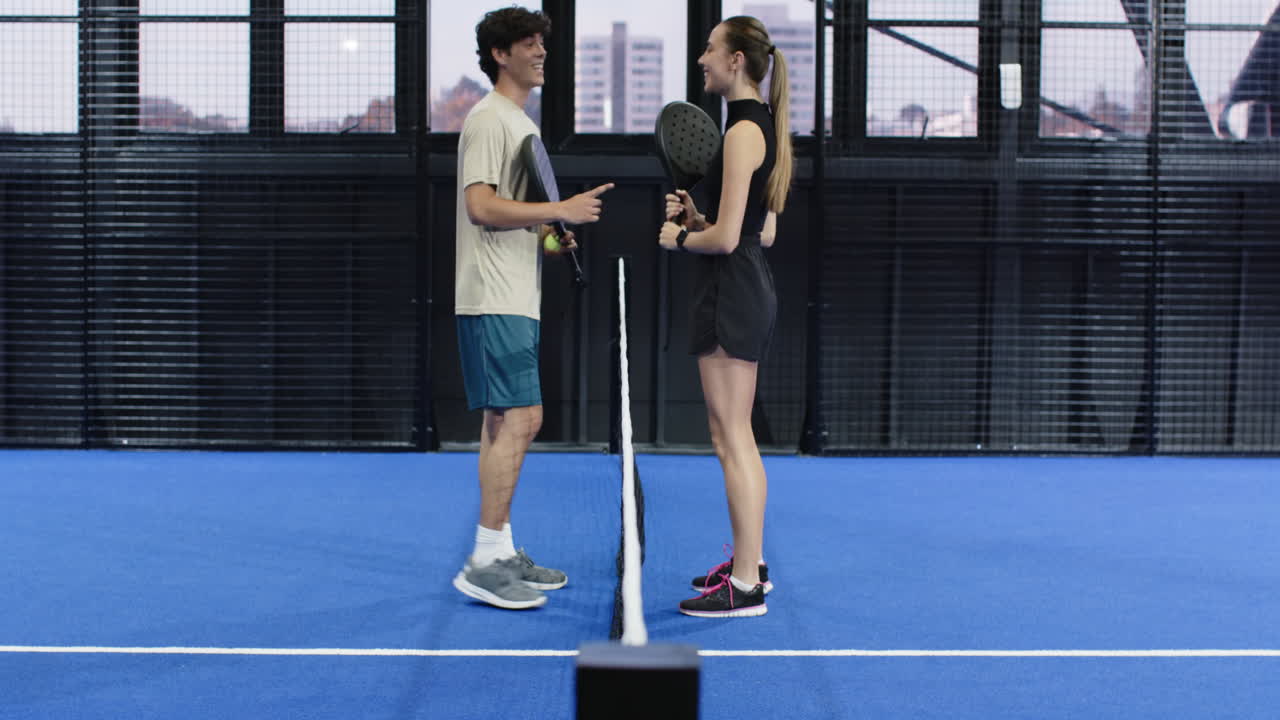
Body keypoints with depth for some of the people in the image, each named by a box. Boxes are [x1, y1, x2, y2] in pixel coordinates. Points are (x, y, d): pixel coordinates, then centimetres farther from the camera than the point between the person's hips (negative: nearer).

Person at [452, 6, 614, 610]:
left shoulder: (520, 123, 21)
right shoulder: (489, 118, -9)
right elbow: (480, 205, -21)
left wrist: (552, 234, 9)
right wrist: (560, 210, -21)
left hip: (516, 300, 10)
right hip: (494, 300, -10)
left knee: (512, 422, 11)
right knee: (515, 422, -12)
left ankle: (501, 552, 18)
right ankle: (484, 564, -8)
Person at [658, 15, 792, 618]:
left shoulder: (743, 130, -16)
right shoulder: (762, 127, 15)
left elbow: (726, 238, -21)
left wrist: (679, 238, -3)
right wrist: (697, 217, 10)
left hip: (731, 292, -10)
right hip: (750, 290, 10)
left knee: (731, 438, -5)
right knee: (734, 436, 17)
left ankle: (746, 589, 1)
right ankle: (749, 561, 27)